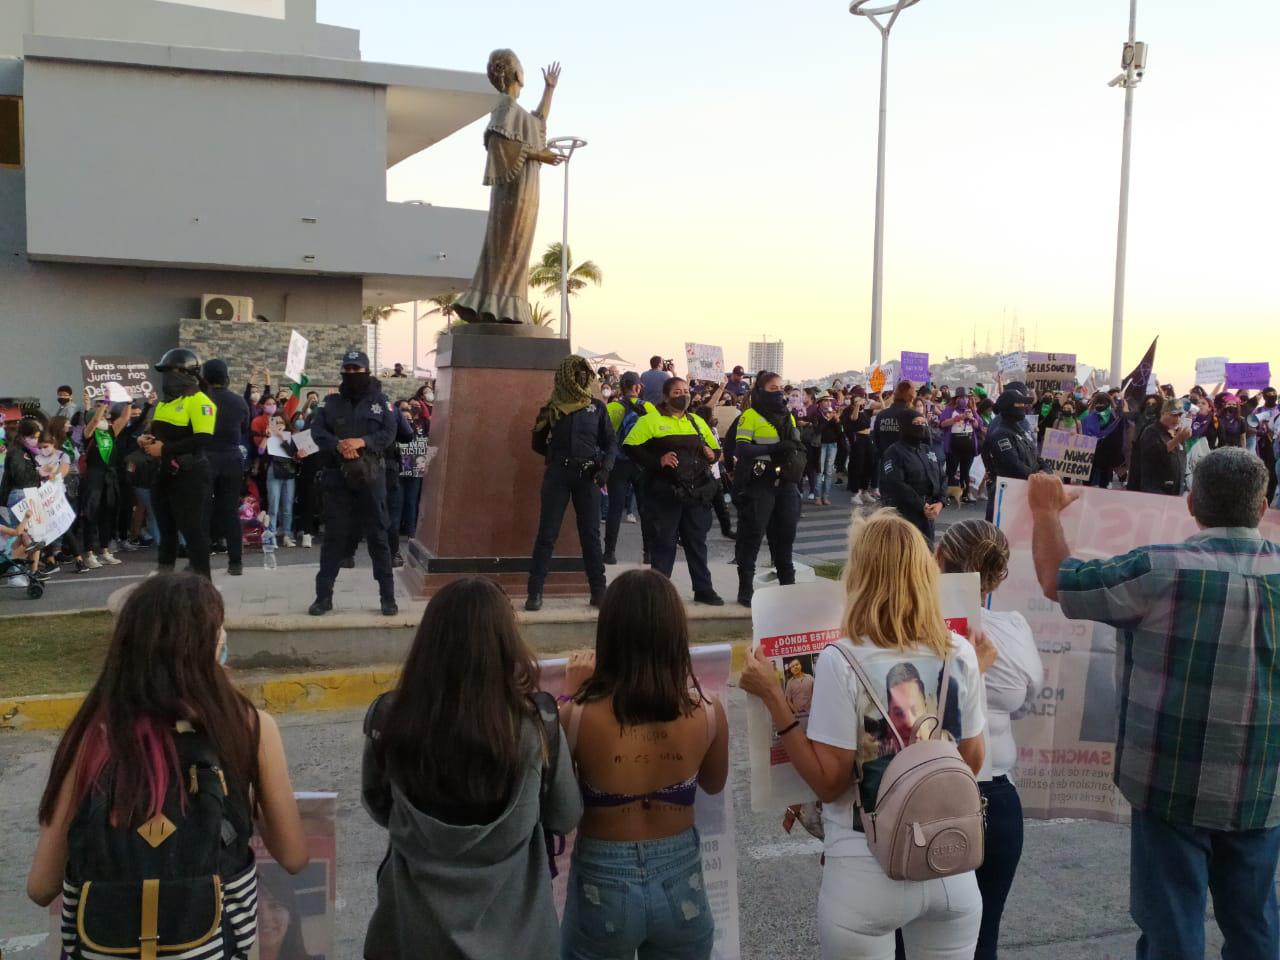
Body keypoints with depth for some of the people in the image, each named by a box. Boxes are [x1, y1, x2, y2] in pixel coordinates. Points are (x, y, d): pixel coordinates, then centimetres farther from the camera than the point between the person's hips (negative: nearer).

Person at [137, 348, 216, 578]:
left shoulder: (199, 401, -12)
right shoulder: (164, 403, 16)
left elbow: (203, 440, -23)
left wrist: (164, 449, -21)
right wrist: (145, 440, 4)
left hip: (189, 477, -9)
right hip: (162, 475, 9)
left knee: (193, 529, -5)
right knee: (166, 528, 16)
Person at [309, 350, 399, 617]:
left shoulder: (379, 401, 6)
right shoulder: (331, 401, 10)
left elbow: (389, 433, -2)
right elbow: (317, 430, 1)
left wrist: (362, 441, -18)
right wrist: (338, 445, -17)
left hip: (371, 477, -1)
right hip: (337, 477, 1)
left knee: (377, 536, 2)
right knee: (334, 536, 4)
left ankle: (387, 597, 7)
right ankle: (324, 595, 11)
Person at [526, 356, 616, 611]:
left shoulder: (597, 407, 9)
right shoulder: (551, 407, 7)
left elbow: (611, 442, 10)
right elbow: (538, 444, 15)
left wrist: (606, 466, -5)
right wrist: (557, 455, 1)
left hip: (588, 475, 1)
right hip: (557, 475, -1)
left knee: (591, 533, 5)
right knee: (547, 533, -2)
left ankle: (599, 591, 10)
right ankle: (535, 592, 0)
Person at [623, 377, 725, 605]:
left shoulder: (697, 422, 15)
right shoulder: (651, 420, -3)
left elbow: (715, 450, 24)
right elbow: (631, 448, -11)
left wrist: (710, 455, 1)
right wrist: (657, 461, -19)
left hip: (696, 494, 5)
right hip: (665, 493, -5)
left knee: (697, 542, 11)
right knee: (663, 543, 2)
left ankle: (704, 589, 19)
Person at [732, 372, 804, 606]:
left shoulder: (789, 417, 18)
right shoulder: (750, 416, -4)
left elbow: (798, 447, 26)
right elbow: (741, 449, -14)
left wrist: (799, 456, 8)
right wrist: (772, 448, -24)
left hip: (786, 484, 6)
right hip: (759, 485, -6)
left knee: (785, 534, 11)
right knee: (752, 535, -2)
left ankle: (788, 585, 22)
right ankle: (745, 589, 5)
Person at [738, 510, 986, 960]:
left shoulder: (842, 661, -17)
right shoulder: (961, 652, -5)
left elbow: (829, 783, -14)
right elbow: (973, 760, 6)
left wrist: (773, 697, -12)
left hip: (867, 875, -4)